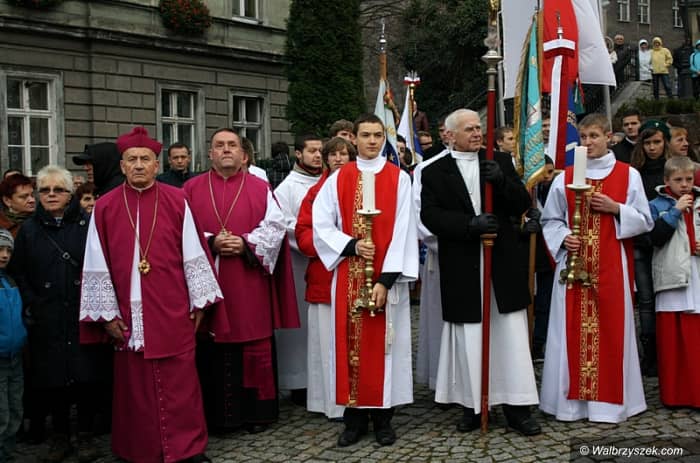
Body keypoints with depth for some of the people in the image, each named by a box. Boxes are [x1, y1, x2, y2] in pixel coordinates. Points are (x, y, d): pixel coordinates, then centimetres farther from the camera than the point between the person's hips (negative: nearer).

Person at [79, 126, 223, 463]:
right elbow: (98, 266, 2)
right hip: (129, 314, 1)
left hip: (173, 312, -1)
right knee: (135, 384, 9)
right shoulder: (105, 207, 1)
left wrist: (199, 302, 1)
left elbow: (193, 255, 2)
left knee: (179, 382, 5)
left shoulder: (177, 201, 0)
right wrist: (107, 314, -1)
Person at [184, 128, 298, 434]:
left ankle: (256, 411, 16)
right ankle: (216, 414, 15)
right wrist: (211, 243, -15)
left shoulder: (260, 188, 8)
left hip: (249, 283, 0)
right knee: (212, 346, 4)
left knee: (254, 345, 3)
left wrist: (246, 243, -14)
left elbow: (275, 226, 0)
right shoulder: (192, 189, 8)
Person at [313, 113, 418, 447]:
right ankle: (354, 417, 15)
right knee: (351, 342, 5)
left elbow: (402, 231, -6)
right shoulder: (338, 179, 5)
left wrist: (386, 279, -13)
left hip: (386, 276, -1)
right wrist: (351, 246, -14)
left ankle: (382, 417, 15)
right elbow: (321, 225, 2)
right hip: (348, 275, 2)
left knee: (383, 343, 3)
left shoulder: (399, 179, 0)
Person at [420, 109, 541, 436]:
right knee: (470, 340, 5)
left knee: (512, 338, 4)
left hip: (503, 263, 2)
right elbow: (430, 216, -7)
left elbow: (523, 204, 4)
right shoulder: (434, 172, 5)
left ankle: (517, 408, 14)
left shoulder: (500, 161, 10)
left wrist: (501, 181, -15)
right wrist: (471, 224, -20)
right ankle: (472, 406, 18)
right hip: (462, 268, -1)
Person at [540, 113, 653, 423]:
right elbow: (550, 220, 10)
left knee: (610, 329, 2)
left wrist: (615, 208, -11)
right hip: (574, 264, 1)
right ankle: (572, 398, 12)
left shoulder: (629, 175, 4)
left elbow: (645, 221, 5)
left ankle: (609, 400, 13)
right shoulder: (565, 178, 7)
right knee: (572, 330, 2)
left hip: (612, 266, -1)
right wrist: (563, 238, -9)